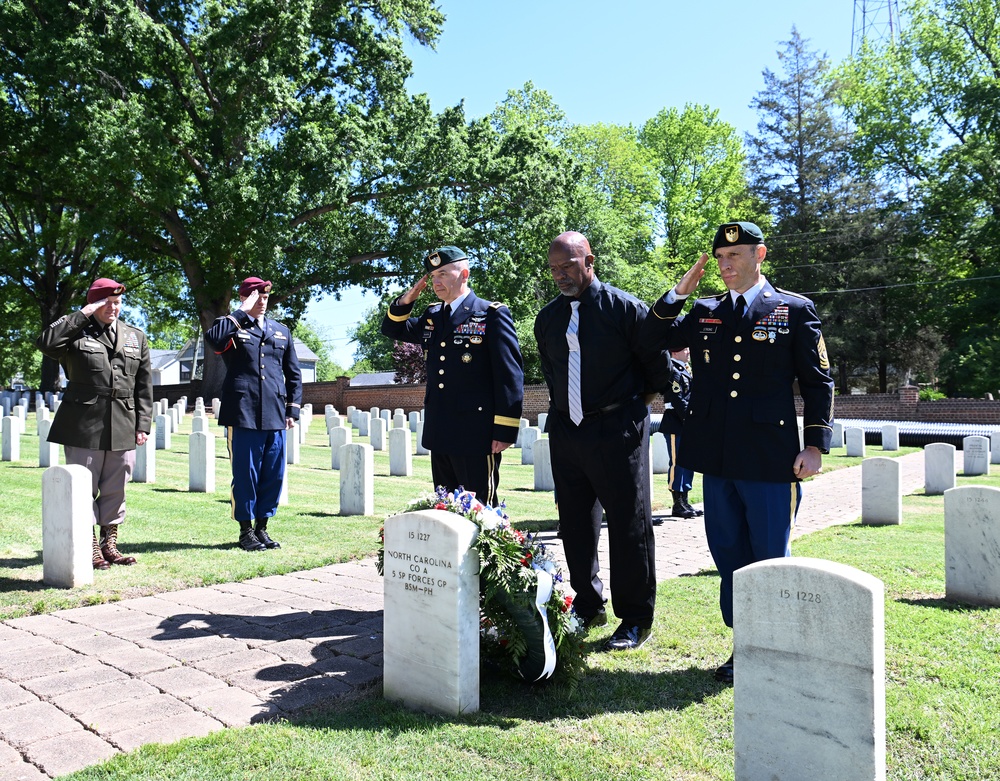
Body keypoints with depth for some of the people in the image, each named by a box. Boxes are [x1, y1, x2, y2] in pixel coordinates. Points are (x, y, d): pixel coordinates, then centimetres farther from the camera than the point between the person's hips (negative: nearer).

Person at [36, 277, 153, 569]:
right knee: (84, 488, 2)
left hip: (123, 428, 3)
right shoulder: (77, 334, 4)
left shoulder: (136, 338, 14)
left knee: (115, 489, 9)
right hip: (84, 426, -3)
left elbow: (144, 386, 13)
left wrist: (143, 424, 7)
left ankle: (109, 543, 20)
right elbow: (46, 342, -18)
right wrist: (82, 315, -11)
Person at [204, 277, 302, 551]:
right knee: (245, 475, 1)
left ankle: (262, 527, 20)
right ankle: (246, 531, 13)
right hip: (243, 415, -4)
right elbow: (213, 338, -21)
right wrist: (242, 312, -12)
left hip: (275, 416, 5)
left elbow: (293, 374, 19)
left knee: (274, 476, 7)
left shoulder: (281, 331, 18)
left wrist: (293, 410, 11)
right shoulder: (234, 328, 4)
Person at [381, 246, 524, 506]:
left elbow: (510, 374, -11)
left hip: (476, 436, -7)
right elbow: (393, 329, 26)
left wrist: (505, 430, -15)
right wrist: (407, 299, 5)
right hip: (440, 436, 7)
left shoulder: (492, 315, -7)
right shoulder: (432, 316, 14)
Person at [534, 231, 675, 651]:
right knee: (575, 524, 13)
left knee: (629, 526, 2)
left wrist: (632, 403, 6)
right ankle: (588, 607, 29)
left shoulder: (624, 308, -8)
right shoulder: (547, 318, 9)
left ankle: (635, 619, 16)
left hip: (616, 431, -6)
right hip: (565, 429, 6)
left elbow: (658, 367, -2)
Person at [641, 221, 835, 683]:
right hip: (717, 457, 4)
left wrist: (815, 444, -6)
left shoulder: (795, 310, 3)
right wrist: (678, 293, 1)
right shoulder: (703, 312, 13)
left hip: (772, 458, -4)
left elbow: (817, 381, 2)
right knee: (728, 556, 11)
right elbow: (652, 340, 10)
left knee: (771, 559, 5)